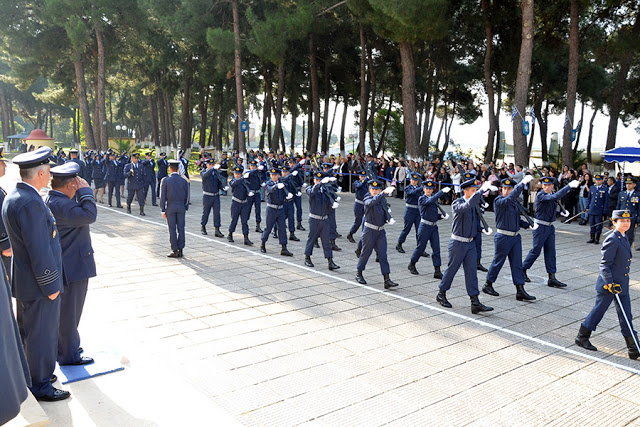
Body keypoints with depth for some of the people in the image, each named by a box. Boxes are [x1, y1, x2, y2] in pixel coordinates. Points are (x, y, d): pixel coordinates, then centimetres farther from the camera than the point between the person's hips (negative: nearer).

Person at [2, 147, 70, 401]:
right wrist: (50, 286, -18)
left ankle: (29, 374, 41)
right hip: (38, 284, -10)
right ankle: (40, 387, 21)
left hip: (24, 281, 10)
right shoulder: (30, 203, -26)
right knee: (42, 335, 6)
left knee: (27, 332, 23)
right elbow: (39, 251, -26)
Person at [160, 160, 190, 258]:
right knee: (181, 229, 6)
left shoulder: (165, 180, -6)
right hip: (181, 207, 2)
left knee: (172, 229, 2)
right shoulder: (184, 181, 0)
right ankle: (180, 250, 8)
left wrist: (162, 210, -1)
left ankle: (175, 251, 4)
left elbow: (163, 196, -6)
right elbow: (187, 196, 4)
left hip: (170, 208, -2)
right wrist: (186, 208, 14)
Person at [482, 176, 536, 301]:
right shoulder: (498, 201, -13)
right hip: (503, 237, -7)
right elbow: (510, 198, -34)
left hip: (515, 236, 7)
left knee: (517, 264, 5)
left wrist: (527, 225, 3)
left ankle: (520, 291, 8)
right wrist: (523, 182, -36)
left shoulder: (515, 202, 11)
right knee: (498, 262, 5)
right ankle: (488, 285, 23)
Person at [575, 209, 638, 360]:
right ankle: (582, 337, 21)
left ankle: (633, 349, 14)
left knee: (626, 316, 9)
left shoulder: (624, 238, 10)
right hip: (609, 283, -8)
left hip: (621, 284, 8)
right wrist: (610, 283, -23)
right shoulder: (612, 240, -17)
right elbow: (604, 264, -18)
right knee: (599, 310, 4)